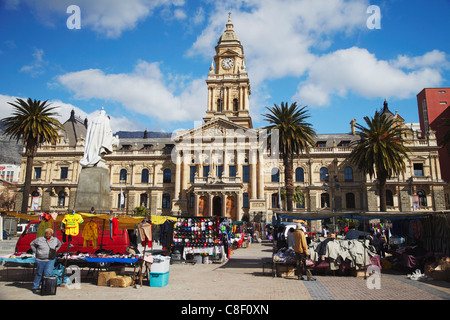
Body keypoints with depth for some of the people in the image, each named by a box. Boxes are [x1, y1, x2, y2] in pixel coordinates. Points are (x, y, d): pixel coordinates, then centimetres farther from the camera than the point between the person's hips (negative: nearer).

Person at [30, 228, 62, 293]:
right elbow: (32, 244, 11)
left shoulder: (55, 240, 6)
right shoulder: (39, 239, -3)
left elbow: (59, 244, 26)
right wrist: (35, 252, 4)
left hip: (51, 260, 1)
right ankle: (35, 287, 25)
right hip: (40, 260, -1)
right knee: (39, 274, 9)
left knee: (48, 274, -7)